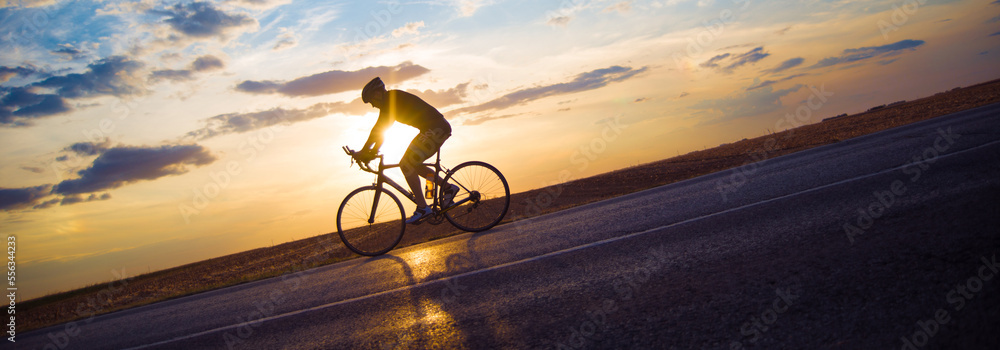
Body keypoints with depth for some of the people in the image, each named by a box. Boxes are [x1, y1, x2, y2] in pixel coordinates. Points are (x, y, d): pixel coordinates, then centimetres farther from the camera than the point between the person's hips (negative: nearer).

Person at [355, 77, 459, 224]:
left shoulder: (391, 98, -9)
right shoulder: (392, 102, 21)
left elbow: (379, 128, -15)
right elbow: (381, 130, 27)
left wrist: (363, 151, -12)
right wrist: (372, 152, 24)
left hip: (435, 128, -10)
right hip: (441, 128, 10)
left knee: (406, 164, -11)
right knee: (411, 164, 16)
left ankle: (423, 208, -11)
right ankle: (447, 187, 13)